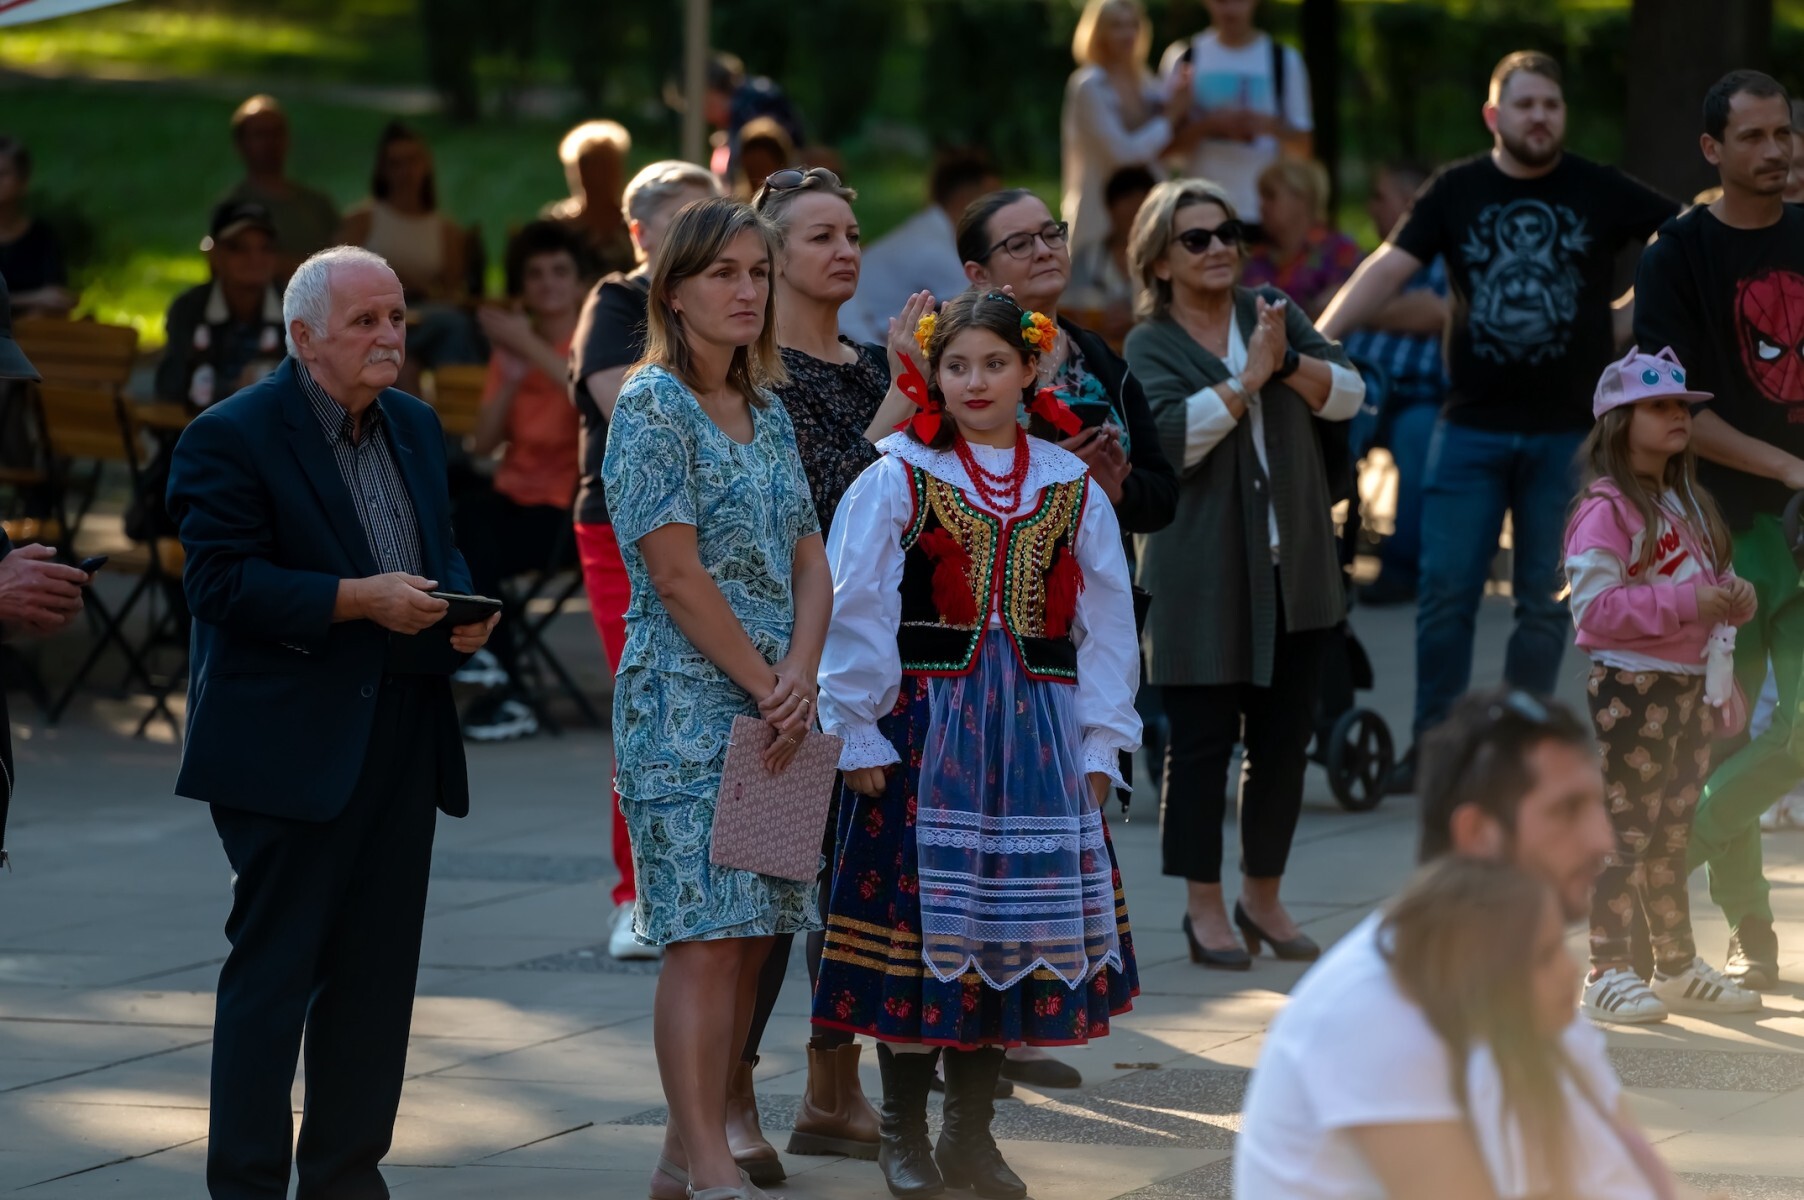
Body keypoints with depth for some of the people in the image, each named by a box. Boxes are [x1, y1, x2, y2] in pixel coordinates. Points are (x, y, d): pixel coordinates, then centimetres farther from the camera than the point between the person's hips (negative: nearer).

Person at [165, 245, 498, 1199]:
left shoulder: (414, 426, 14)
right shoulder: (231, 437, -10)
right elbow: (221, 582, -16)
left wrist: (460, 606, 0)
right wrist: (359, 600, -22)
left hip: (401, 742, 7)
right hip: (290, 747, -7)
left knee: (378, 971, 10)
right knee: (272, 968, -4)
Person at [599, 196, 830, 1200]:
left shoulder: (767, 412, 14)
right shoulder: (653, 407, -8)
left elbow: (810, 560, 11)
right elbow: (678, 573, -13)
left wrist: (800, 677, -6)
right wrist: (765, 686, -10)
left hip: (774, 708, 7)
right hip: (688, 703, -7)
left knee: (750, 935, 5)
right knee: (707, 936, -10)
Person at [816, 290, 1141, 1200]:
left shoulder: (1074, 491, 8)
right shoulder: (896, 481, -1)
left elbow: (1105, 624, 10)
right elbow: (855, 615, -3)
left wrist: (1098, 745, 5)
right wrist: (861, 738, -7)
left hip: (1034, 738, 3)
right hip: (921, 732, -3)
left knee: (1008, 922, 5)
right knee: (916, 918, -1)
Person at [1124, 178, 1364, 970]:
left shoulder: (1272, 314, 10)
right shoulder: (1151, 345, -2)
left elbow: (1349, 394, 1)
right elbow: (1175, 435, -18)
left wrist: (1288, 362, -15)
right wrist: (1249, 376, -18)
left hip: (1294, 567, 4)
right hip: (1203, 571, -4)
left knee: (1285, 738, 9)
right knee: (1203, 740, -1)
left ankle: (1263, 896, 22)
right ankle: (1204, 906, 10)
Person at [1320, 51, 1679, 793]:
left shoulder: (1602, 194, 2)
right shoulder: (1456, 192, 2)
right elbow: (1389, 268, -6)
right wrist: (1318, 337, -18)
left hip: (1567, 431, 0)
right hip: (1473, 427, 0)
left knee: (1545, 601, 5)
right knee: (1447, 592, -2)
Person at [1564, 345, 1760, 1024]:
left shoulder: (1689, 505, 16)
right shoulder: (1606, 511, -13)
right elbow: (1594, 608, -21)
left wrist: (1732, 598, 2)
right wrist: (1685, 602, -24)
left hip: (1689, 687, 8)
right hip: (1630, 688, -8)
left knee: (1673, 836, 15)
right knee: (1627, 834, -6)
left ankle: (1678, 968, 22)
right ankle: (1608, 975, -3)